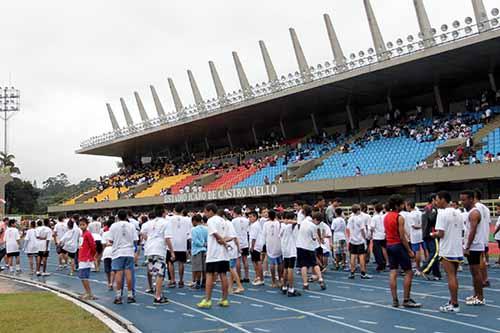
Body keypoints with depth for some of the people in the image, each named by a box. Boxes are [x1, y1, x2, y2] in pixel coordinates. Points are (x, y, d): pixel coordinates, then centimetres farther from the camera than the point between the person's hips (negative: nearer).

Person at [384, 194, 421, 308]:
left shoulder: (386, 216, 10)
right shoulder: (399, 218, -14)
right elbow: (402, 237, -16)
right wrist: (409, 251, -11)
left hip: (389, 245, 8)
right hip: (398, 245, -8)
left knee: (393, 273, 7)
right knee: (408, 273, 2)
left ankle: (394, 300, 8)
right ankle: (406, 300, 2)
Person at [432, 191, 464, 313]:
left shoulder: (443, 213, -14)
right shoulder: (457, 213, 9)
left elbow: (441, 233, -19)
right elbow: (461, 231, 13)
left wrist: (434, 235, 0)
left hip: (447, 251, -7)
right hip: (458, 250, 7)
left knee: (451, 277, -3)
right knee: (454, 276, 16)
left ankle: (454, 305, 1)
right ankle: (453, 301, 23)